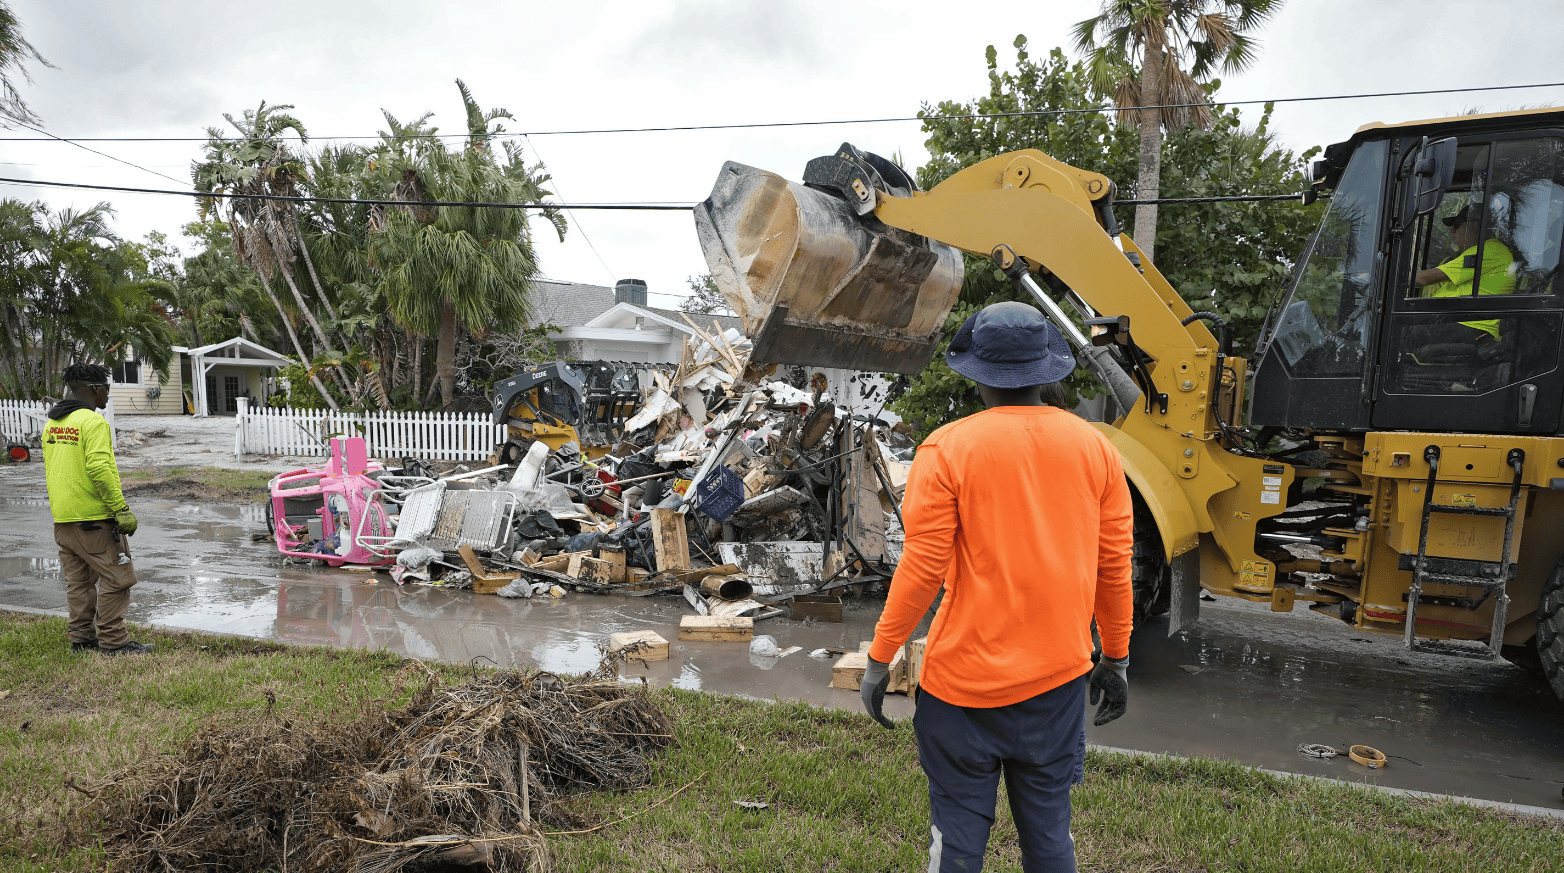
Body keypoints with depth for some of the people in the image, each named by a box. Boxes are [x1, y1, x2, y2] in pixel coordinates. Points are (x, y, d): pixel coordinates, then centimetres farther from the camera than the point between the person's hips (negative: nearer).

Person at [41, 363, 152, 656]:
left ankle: (81, 637, 21)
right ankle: (113, 641, -1)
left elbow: (50, 469, 19)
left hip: (62, 520, 9)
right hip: (94, 519, -9)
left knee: (78, 582, 15)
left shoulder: (52, 424, 13)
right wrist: (121, 509, -21)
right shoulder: (92, 421, -15)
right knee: (115, 579, -2)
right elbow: (100, 469, -23)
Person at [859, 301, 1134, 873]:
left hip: (966, 679, -3)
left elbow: (922, 568, -14)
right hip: (1060, 676, 4)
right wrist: (1115, 660, 15)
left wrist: (880, 658, -3)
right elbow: (1114, 567, 4)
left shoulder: (946, 450, -12)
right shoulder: (1095, 448, 0)